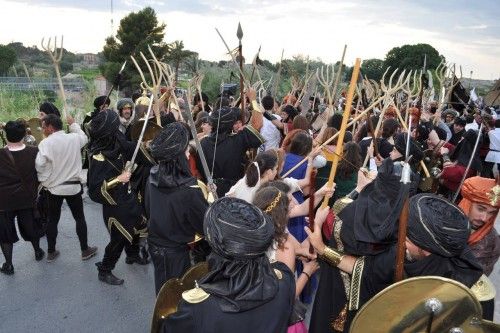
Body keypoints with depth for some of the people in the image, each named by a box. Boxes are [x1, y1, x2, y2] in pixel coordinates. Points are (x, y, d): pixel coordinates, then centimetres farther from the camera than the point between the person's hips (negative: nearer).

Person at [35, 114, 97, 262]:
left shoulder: (45, 143, -15)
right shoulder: (74, 138, -7)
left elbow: (40, 165, -17)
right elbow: (84, 137, 16)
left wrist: (44, 182, 0)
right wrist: (73, 124, 28)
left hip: (53, 187, -1)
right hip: (73, 186, 1)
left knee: (52, 220, 14)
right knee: (79, 218, 12)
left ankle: (51, 252, 25)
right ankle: (85, 250, 20)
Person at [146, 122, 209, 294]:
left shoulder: (153, 177, -12)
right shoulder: (189, 191, -31)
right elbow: (206, 226, -19)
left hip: (154, 244, 6)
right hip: (176, 251, -6)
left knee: (163, 291, 27)